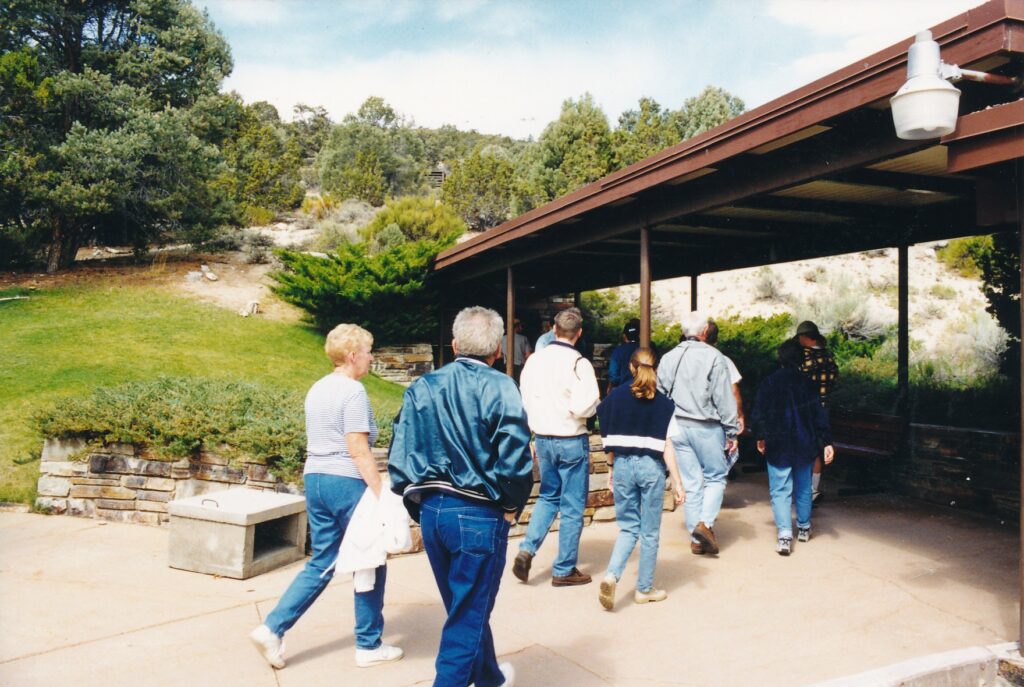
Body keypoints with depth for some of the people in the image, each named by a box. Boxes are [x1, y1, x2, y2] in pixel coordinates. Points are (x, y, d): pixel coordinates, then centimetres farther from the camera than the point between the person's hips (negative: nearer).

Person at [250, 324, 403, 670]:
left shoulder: (317, 389, 12)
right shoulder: (353, 391, -14)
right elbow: (358, 450, -19)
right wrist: (381, 494, -17)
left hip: (315, 479, 8)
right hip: (347, 482, -8)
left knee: (320, 564, 16)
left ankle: (272, 628, 9)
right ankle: (369, 645, 17)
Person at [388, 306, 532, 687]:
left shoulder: (421, 387, 4)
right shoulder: (498, 387, -11)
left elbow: (398, 459, 2)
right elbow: (515, 461, -17)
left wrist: (420, 505, 12)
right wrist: (511, 506, -1)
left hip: (431, 512, 6)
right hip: (479, 515, -6)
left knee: (465, 607, 25)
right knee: (467, 617, 9)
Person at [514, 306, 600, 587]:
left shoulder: (534, 360, 2)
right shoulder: (578, 363, -16)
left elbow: (524, 400, 8)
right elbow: (584, 406, -23)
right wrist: (594, 405, 0)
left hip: (543, 439, 5)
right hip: (571, 441, -5)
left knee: (548, 496, 23)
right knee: (572, 507, 8)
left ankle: (526, 549, 8)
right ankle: (564, 570, 17)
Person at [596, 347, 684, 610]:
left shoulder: (615, 396, 2)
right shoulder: (663, 403, -4)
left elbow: (610, 439, 5)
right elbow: (666, 447, -6)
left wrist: (611, 468, 16)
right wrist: (677, 482, -3)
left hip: (622, 465, 2)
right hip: (651, 467, -2)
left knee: (628, 527, 13)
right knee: (650, 532, 11)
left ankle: (611, 574, -8)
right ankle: (644, 589, 20)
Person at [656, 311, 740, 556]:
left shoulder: (668, 358, 8)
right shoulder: (714, 357, -8)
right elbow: (724, 399, -8)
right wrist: (732, 432, -2)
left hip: (677, 428, 5)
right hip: (707, 428, -4)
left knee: (690, 482, 9)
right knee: (715, 477, 10)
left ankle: (697, 539, 12)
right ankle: (706, 522, -8)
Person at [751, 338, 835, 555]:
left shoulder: (769, 383, -6)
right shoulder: (807, 384, -2)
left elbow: (758, 413, -2)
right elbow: (820, 416, -4)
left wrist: (760, 437, 12)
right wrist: (826, 442, -1)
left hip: (778, 447, -2)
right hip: (804, 445, 2)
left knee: (780, 490, -1)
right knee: (803, 488, 19)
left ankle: (784, 536, -12)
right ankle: (804, 528, 32)